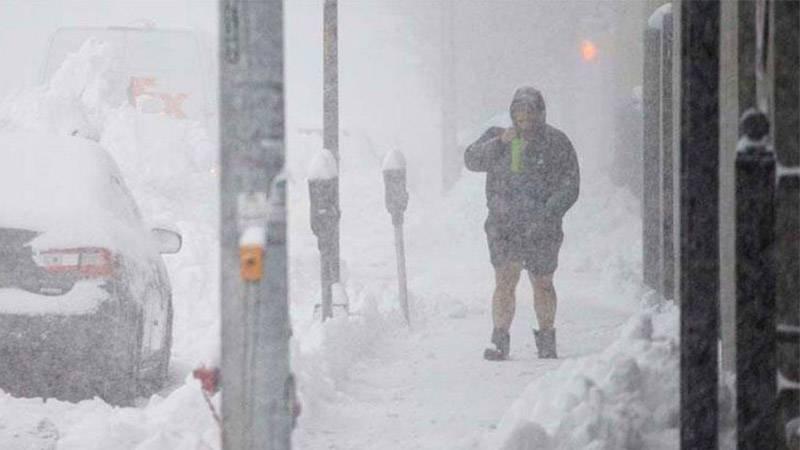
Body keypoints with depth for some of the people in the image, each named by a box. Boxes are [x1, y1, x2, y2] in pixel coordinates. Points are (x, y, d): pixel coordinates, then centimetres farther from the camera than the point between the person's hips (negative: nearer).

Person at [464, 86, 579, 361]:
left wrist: (546, 216, -17)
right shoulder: (498, 137, 9)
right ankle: (500, 342, -8)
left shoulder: (557, 143, 0)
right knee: (504, 282, -11)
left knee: (543, 285, 10)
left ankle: (547, 341, 25)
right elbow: (472, 160, -3)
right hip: (504, 225, 1)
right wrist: (498, 143, -18)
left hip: (542, 229, -1)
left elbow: (569, 187, -4)